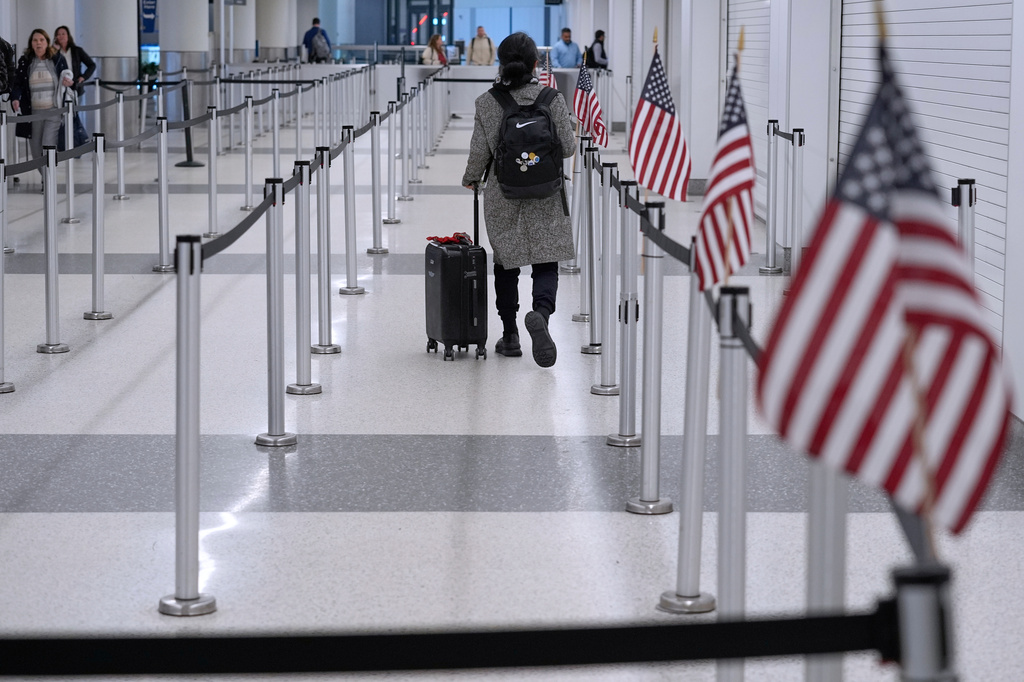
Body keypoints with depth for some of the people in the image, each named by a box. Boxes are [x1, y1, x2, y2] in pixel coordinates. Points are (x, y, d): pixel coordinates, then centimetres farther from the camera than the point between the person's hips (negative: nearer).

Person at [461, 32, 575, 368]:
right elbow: (567, 148, -6)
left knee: (506, 264, 14)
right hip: (545, 199, -1)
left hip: (502, 196, 1)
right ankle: (541, 312, -27)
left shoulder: (486, 103, -7)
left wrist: (470, 179, 15)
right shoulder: (552, 99, -8)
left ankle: (510, 336, 18)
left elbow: (480, 152, -5)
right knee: (546, 264, 2)